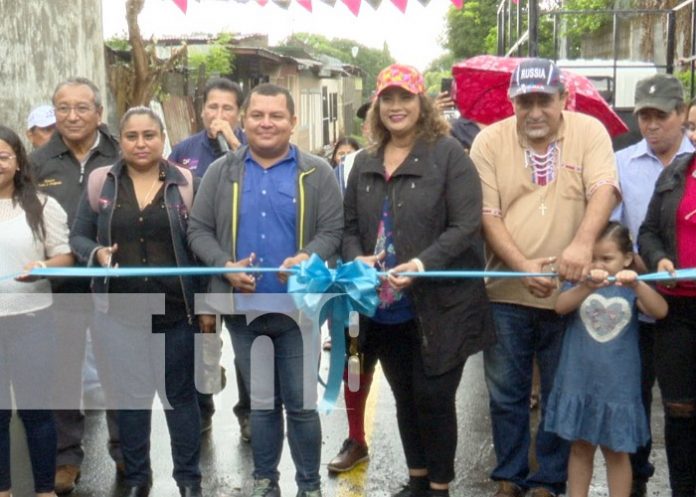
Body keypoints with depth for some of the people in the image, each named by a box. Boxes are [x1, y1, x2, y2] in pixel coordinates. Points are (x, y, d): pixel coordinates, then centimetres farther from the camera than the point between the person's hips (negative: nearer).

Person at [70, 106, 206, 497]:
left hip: (176, 311, -1)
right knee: (129, 395, 12)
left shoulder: (185, 183, -1)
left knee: (180, 394, 10)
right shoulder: (101, 182, 3)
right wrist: (96, 253, -15)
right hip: (120, 312, 1)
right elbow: (78, 236, 8)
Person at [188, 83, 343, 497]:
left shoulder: (317, 173, 1)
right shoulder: (221, 172, 6)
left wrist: (307, 259, -24)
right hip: (243, 308, 2)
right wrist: (226, 266, -13)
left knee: (301, 403, 6)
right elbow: (198, 230, 4)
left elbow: (333, 229, -5)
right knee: (261, 402, 15)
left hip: (297, 308, -2)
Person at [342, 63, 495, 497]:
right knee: (405, 398, 16)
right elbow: (350, 225, 14)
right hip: (384, 308, 6)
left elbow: (466, 224, -14)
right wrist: (356, 259, -8)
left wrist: (425, 263, -26)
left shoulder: (448, 154, -7)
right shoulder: (365, 163, 12)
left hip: (438, 307, -5)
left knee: (434, 397, 1)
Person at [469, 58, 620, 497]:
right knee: (506, 394, 12)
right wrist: (524, 267, -20)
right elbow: (487, 214, -7)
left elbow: (604, 190, -15)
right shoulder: (490, 141, -2)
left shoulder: (589, 132, -3)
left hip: (570, 291, 0)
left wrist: (582, 242, -34)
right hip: (507, 294, 1)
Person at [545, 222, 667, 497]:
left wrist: (637, 284, -38)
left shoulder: (631, 287, -1)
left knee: (616, 451, 10)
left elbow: (660, 311, -19)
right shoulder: (578, 284, -1)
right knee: (580, 447, 13)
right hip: (578, 383, 1)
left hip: (617, 386, 0)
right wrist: (587, 286, -41)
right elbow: (560, 306, -22)